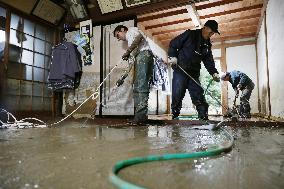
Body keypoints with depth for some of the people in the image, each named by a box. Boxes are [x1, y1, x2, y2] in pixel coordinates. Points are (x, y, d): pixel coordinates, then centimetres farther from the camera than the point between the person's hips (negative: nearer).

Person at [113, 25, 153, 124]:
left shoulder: (131, 30, 15)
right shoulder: (130, 41, 35)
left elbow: (139, 36, -13)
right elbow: (132, 62, 27)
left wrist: (128, 51, -10)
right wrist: (122, 78, 23)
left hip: (144, 54, -9)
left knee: (141, 86, -16)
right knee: (137, 88, 3)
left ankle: (141, 116, -20)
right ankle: (139, 116, 2)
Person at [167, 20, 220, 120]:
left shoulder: (207, 45, 16)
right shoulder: (190, 34, 0)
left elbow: (209, 61, 11)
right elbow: (173, 44, 0)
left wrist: (214, 72, -5)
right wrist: (172, 56, -15)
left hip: (194, 73, 5)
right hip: (180, 70, -5)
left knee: (199, 96, 1)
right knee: (177, 95, -6)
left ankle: (204, 118, 5)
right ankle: (175, 116, 7)